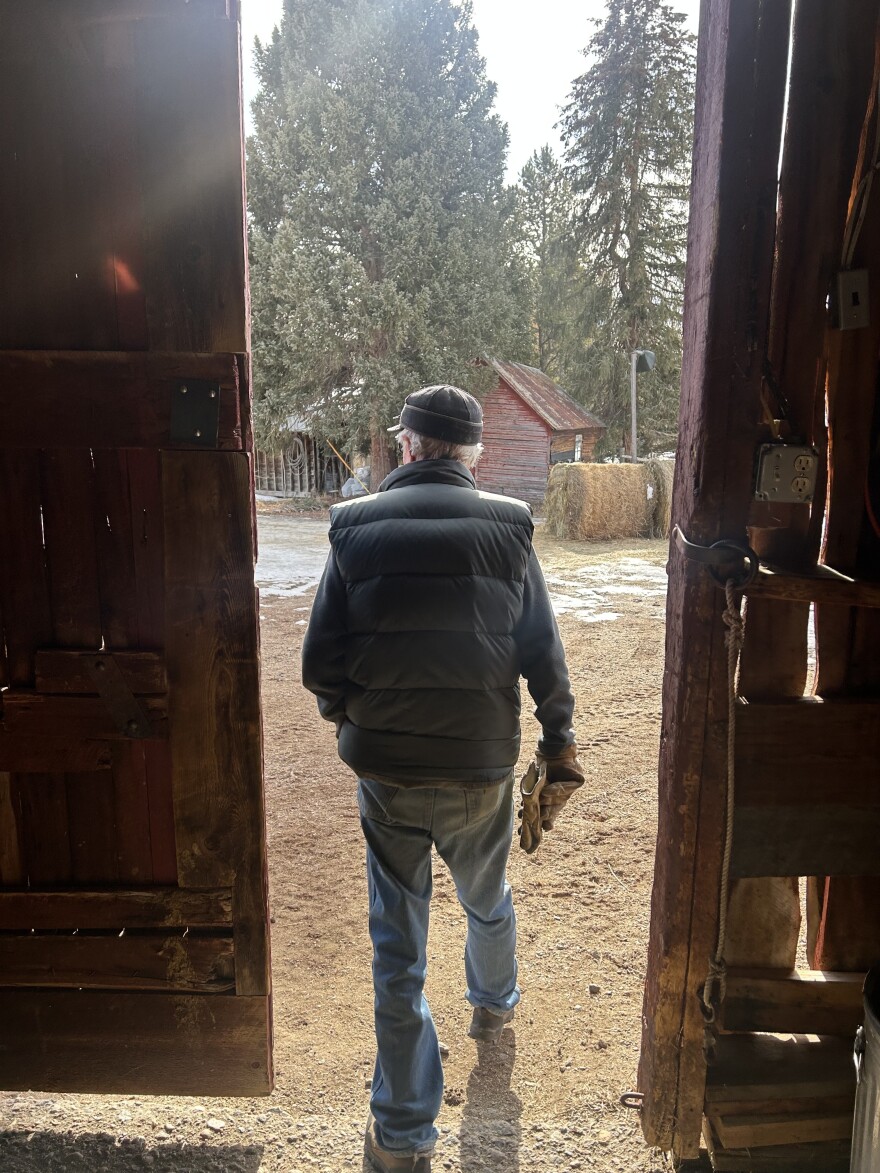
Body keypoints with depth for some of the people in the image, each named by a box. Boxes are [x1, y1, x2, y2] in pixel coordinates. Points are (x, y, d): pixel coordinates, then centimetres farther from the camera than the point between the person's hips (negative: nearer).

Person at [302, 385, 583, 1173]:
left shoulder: (356, 527, -8)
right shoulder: (507, 528, -7)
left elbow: (320, 664, -7)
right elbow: (544, 656, -4)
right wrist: (559, 743, 9)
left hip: (384, 771, -1)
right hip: (482, 769, 1)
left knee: (398, 944, 12)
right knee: (488, 902, 28)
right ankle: (494, 1007, 56)